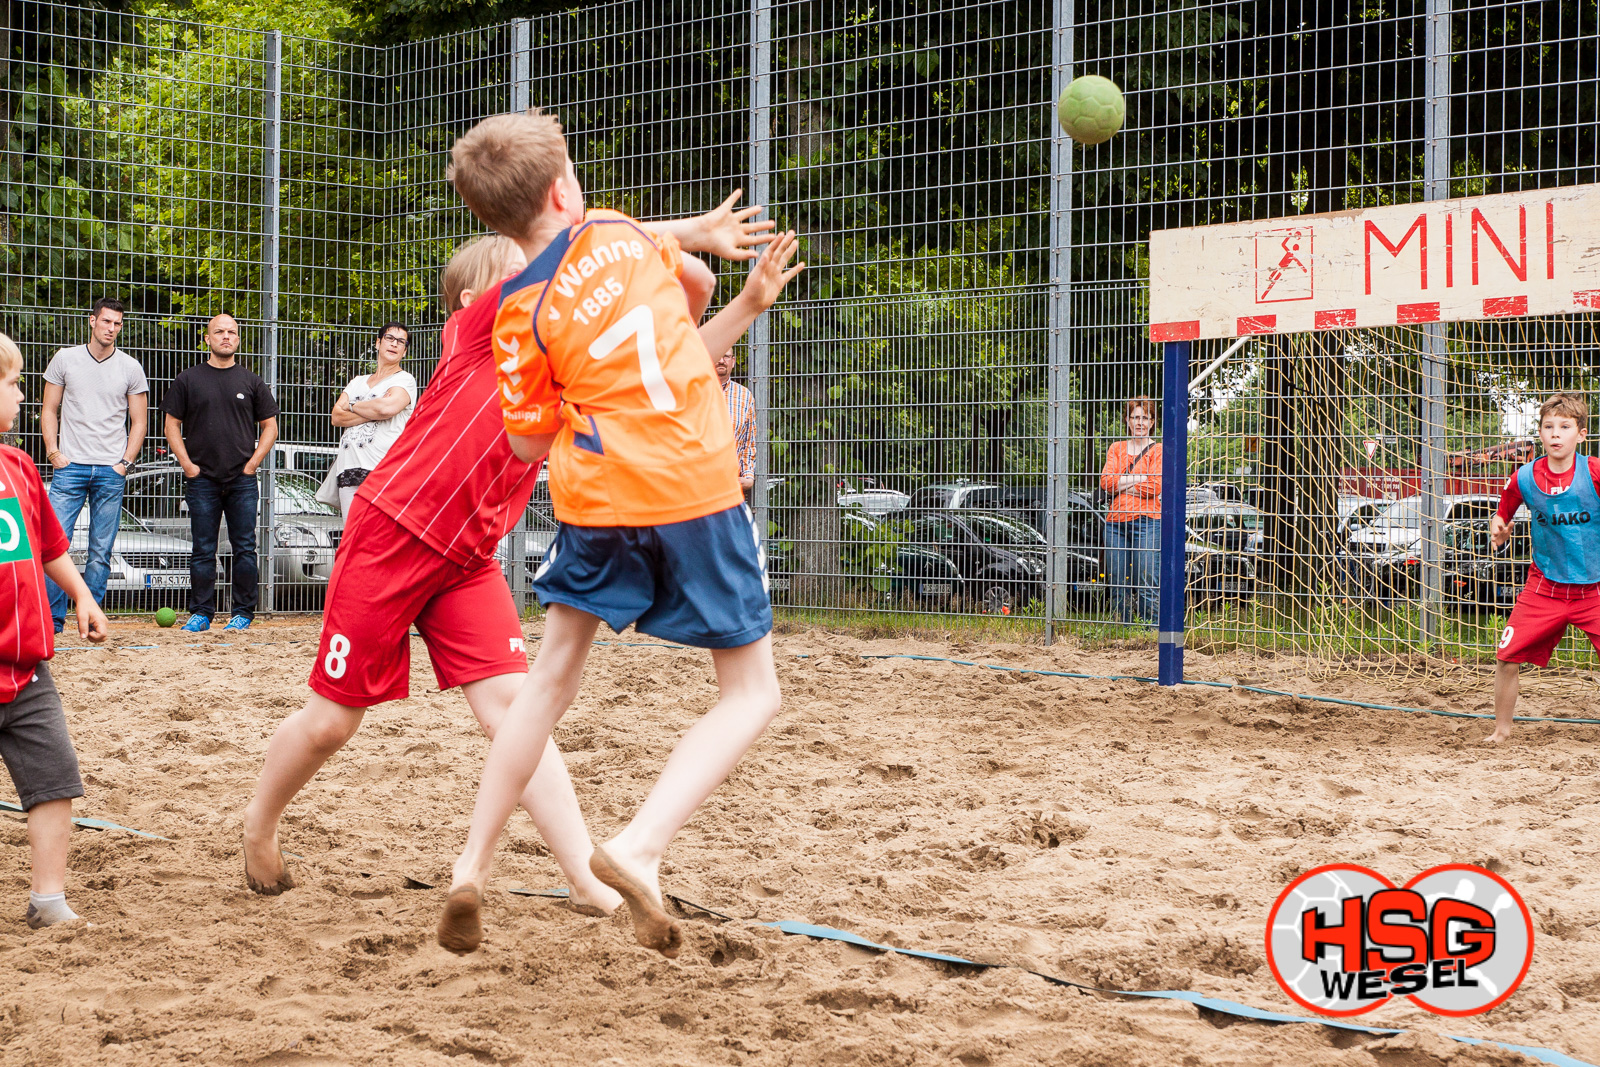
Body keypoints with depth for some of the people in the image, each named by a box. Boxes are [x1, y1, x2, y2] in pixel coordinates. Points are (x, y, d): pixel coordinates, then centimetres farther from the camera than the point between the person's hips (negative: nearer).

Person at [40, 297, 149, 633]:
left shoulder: (130, 368, 7)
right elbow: (49, 410, 11)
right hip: (70, 467, 0)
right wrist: (53, 452, -1)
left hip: (111, 471, 1)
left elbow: (139, 421, 10)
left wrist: (125, 463, 0)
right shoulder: (65, 359, 7)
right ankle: (53, 618, -3)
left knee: (101, 551, 1)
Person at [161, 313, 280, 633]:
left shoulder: (252, 382, 10)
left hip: (243, 480, 0)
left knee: (244, 548, -1)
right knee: (203, 551, 1)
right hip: (202, 479, 0)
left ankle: (243, 613, 6)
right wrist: (187, 464, -2)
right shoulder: (188, 380, 7)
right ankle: (201, 614, 7)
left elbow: (270, 426, 12)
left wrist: (252, 463, 1)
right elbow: (171, 425, 8)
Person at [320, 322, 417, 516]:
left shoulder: (405, 380, 7)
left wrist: (352, 406, 4)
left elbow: (387, 407, -14)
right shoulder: (357, 382, 24)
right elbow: (336, 417, 9)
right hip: (350, 470, 6)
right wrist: (373, 412, -3)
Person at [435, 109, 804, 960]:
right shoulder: (619, 230, 4)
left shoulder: (522, 314, -1)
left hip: (598, 500, 1)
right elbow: (695, 285, 22)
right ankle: (638, 848, -14)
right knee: (751, 694, 6)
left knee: (551, 680, 19)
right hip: (698, 490, -1)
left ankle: (472, 867, 17)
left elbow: (529, 444, 6)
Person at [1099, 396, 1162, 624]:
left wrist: (1121, 484, -3)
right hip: (1116, 521, 4)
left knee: (1146, 586, -9)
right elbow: (1106, 481, 3)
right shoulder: (1116, 449, 17)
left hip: (1146, 521, -4)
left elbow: (1155, 486, -8)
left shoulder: (1158, 451, 6)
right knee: (1117, 585, 4)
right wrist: (1140, 478, -5)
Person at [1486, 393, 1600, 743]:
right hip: (1544, 587, 2)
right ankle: (1502, 729, 19)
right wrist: (1499, 532, -6)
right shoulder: (1525, 478, -4)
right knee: (1507, 658, -3)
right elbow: (1502, 514, 14)